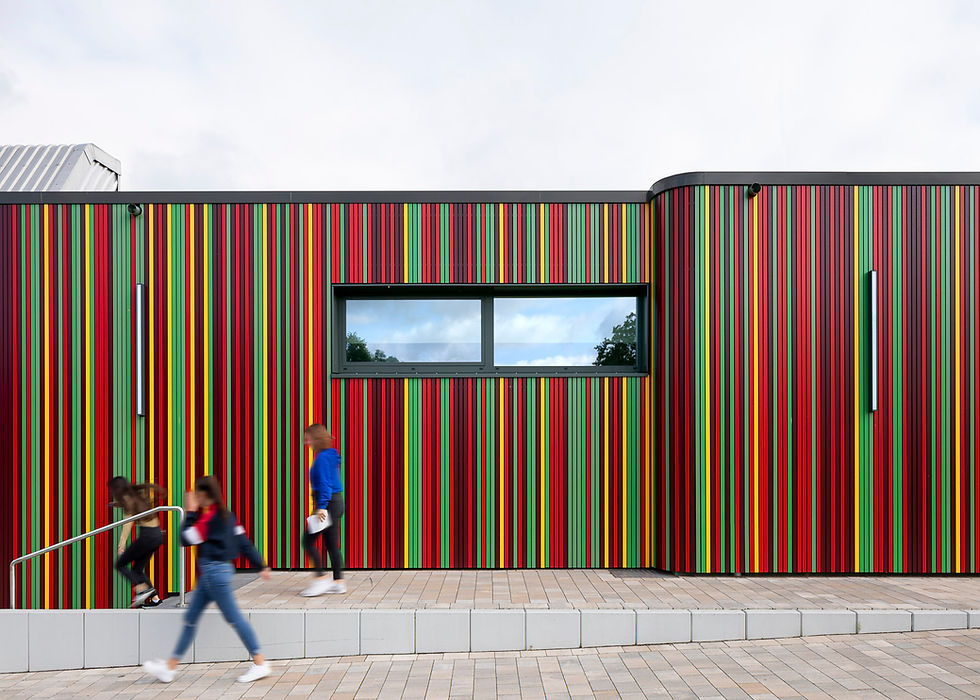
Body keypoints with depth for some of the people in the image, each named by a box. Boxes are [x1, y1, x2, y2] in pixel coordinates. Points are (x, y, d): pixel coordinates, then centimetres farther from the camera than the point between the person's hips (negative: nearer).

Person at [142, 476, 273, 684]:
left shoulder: (208, 517, -17)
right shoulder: (225, 514, 10)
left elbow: (186, 539, -14)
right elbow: (243, 542, 11)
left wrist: (190, 513, -8)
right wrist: (261, 565, 14)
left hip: (214, 571, -10)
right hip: (210, 573, 10)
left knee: (234, 618, -3)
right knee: (190, 618, 16)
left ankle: (260, 664, 4)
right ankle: (170, 667, 26)